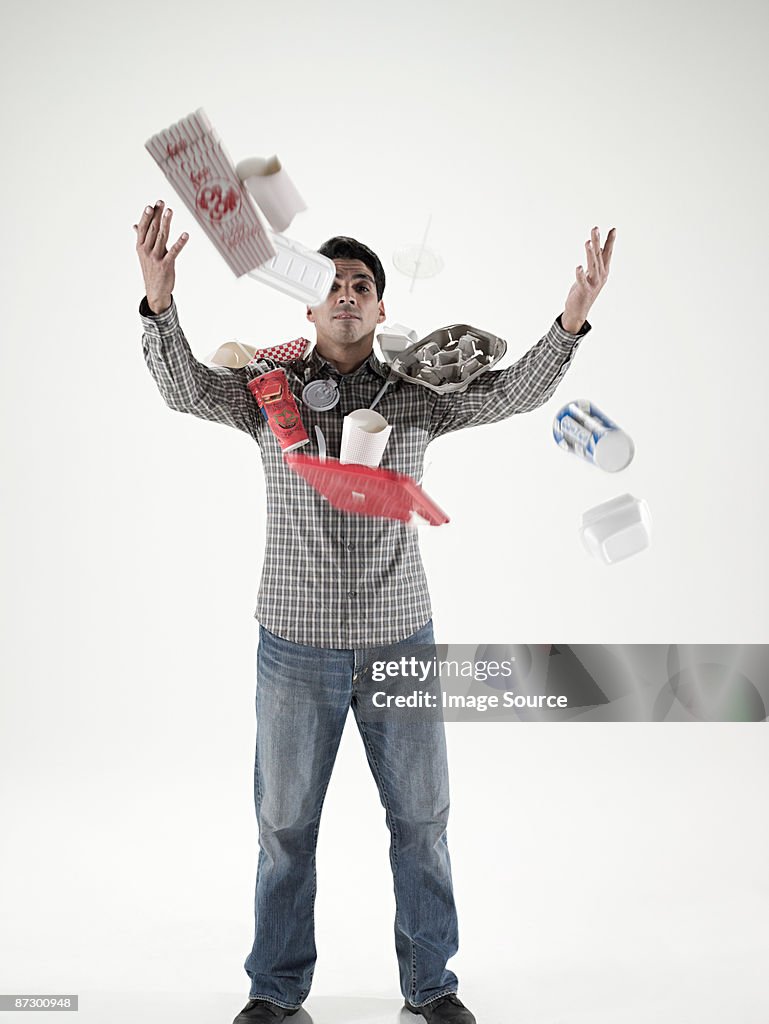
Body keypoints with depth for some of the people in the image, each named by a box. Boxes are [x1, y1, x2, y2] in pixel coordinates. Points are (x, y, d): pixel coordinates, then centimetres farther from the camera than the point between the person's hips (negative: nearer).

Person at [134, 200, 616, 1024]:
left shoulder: (418, 392, 1)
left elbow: (514, 392, -8)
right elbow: (186, 389, -13)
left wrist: (573, 320, -24)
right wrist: (160, 300, -31)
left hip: (400, 639, 1)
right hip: (296, 643, 0)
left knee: (421, 818, 12)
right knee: (285, 822, 12)